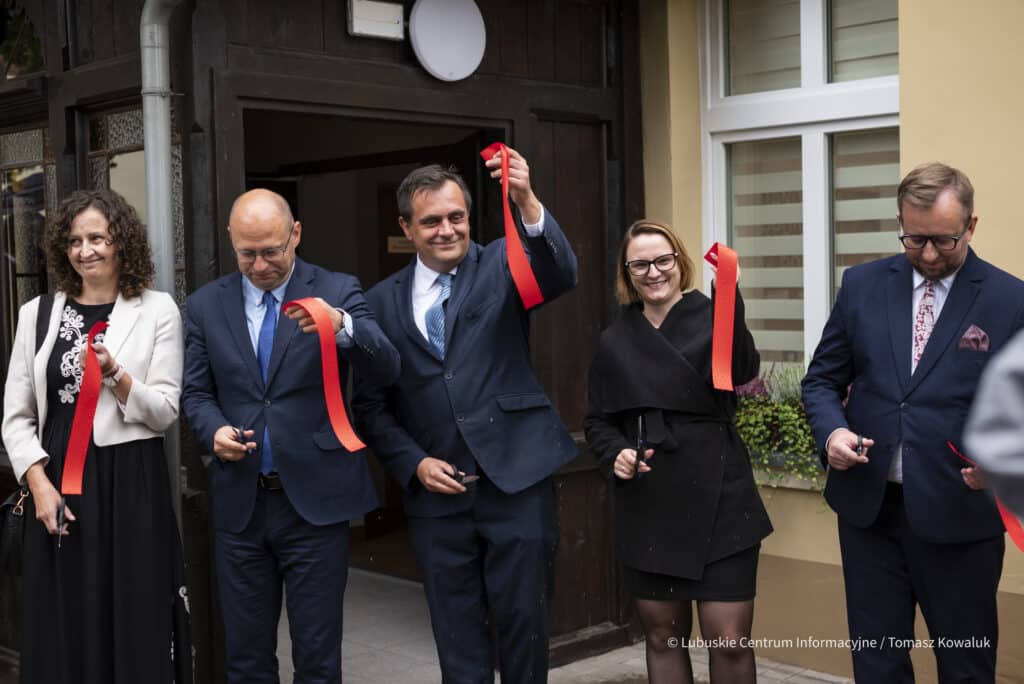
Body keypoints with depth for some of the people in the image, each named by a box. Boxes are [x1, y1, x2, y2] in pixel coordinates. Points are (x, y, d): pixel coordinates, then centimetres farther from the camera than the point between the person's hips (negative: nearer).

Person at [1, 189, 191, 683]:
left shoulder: (157, 311, 1)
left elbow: (165, 413, -2)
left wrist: (115, 375, -17)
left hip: (132, 484, -2)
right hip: (58, 484, 3)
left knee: (137, 625, 2)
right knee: (63, 632, 7)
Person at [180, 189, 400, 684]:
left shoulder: (338, 292, -3)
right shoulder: (206, 304, 6)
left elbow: (385, 371, -14)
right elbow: (196, 392, 10)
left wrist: (342, 326, -33)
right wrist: (215, 429, -12)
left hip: (315, 499, -3)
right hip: (239, 501, 3)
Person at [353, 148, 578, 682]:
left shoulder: (500, 265, 1)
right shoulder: (383, 301, 7)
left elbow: (560, 276, -20)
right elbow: (372, 403, 9)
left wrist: (526, 202, -36)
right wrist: (414, 463, -5)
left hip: (516, 479, -2)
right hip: (436, 492, 2)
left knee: (523, 622, 6)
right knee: (457, 640, 11)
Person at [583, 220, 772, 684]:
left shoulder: (712, 318, -4)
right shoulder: (615, 341, 6)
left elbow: (742, 375, -24)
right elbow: (597, 420, 13)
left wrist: (730, 298, -35)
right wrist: (614, 455, -8)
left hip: (717, 504, -3)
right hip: (647, 510, 3)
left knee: (729, 642, -1)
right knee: (662, 636, 13)